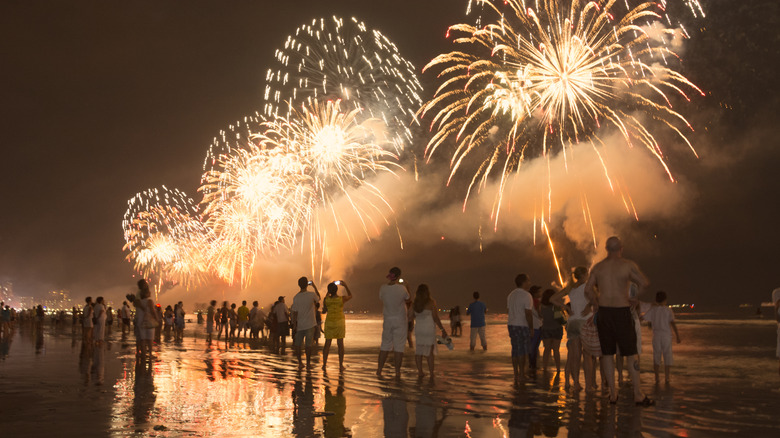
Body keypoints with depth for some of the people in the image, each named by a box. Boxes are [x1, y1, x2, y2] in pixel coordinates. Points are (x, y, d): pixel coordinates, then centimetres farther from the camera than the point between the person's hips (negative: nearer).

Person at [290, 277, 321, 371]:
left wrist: (294, 325, 0)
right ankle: (308, 364, 10)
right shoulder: (312, 295, -10)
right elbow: (318, 298, 14)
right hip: (310, 324, 0)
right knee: (308, 345, 6)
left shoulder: (296, 297, -7)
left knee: (297, 344, 12)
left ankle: (300, 363, 10)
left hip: (299, 325, 1)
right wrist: (314, 286, 19)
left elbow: (294, 313, -6)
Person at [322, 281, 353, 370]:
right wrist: (345, 286, 14)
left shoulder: (326, 299, -10)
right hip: (340, 322, -1)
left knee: (327, 343, 10)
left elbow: (324, 311, 5)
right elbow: (350, 296, 9)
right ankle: (341, 365, 6)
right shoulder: (342, 299, -13)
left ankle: (324, 364, 12)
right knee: (340, 343, 5)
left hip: (329, 322, 1)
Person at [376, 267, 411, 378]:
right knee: (399, 347, 3)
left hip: (387, 320, 3)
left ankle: (379, 370, 13)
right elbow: (408, 301, 2)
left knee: (385, 345, 13)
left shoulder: (383, 288, -6)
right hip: (400, 320, -3)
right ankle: (397, 372, 5)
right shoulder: (402, 288, -13)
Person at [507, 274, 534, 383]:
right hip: (522, 325, -7)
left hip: (511, 324, 7)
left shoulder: (511, 295, 13)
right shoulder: (526, 295, -11)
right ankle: (521, 375, 1)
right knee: (522, 351, -1)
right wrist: (531, 327, -8)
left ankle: (516, 375, 13)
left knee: (515, 350, 10)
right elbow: (528, 314, -15)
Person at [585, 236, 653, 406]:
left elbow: (588, 289, 4)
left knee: (607, 353, 8)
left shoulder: (598, 267, 6)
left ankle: (612, 393, 12)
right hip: (622, 311, -3)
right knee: (630, 354, 3)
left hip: (604, 311, 4)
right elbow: (644, 282, -7)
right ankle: (638, 395, 4)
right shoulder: (628, 265, -5)